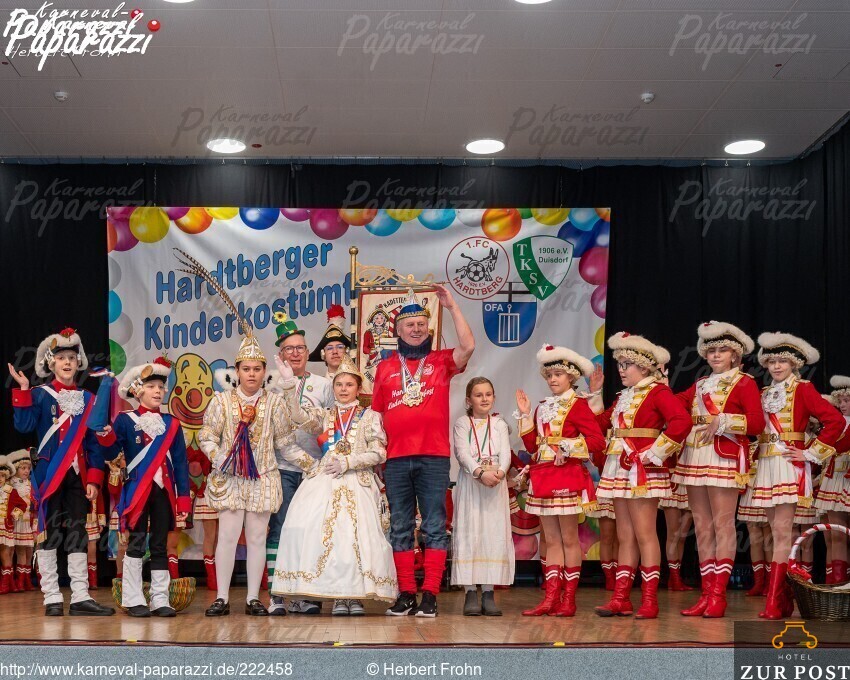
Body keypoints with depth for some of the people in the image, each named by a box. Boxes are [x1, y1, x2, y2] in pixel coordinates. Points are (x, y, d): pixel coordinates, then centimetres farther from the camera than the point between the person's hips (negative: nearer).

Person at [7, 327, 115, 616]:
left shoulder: (88, 400, 9)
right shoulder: (40, 395, 1)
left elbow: (95, 442, 8)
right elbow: (24, 425, -15)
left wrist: (94, 478, 0)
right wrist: (23, 391, -22)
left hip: (78, 475, 3)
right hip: (49, 473, -3)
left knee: (77, 534, 4)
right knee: (49, 533, 1)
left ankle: (80, 597, 6)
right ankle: (52, 598, 6)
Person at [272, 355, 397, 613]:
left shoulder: (370, 416, 12)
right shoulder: (324, 416, 18)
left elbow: (379, 453, 0)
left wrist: (347, 463, -7)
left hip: (358, 483, -1)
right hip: (324, 482, 1)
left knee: (357, 533, -18)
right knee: (327, 532, -17)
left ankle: (356, 595, -11)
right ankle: (338, 595, -10)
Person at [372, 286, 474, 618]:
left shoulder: (440, 361, 8)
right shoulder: (385, 367, 14)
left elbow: (468, 346, -11)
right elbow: (377, 413, 16)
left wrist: (452, 306, -8)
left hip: (434, 457, -2)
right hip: (396, 459, 2)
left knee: (434, 527, -2)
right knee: (400, 529, 5)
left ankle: (430, 596, 2)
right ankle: (406, 594, 12)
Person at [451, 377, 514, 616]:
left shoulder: (499, 424, 14)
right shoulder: (462, 423, 7)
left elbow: (505, 453, 0)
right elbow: (462, 453, -7)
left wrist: (499, 473, -21)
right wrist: (480, 473, -23)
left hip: (495, 483, 2)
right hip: (469, 483, -2)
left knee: (494, 533, -1)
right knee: (468, 534, -4)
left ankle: (489, 592, 3)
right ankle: (470, 592, -1)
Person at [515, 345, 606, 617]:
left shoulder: (577, 405, -5)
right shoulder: (542, 407, 14)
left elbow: (597, 441, -14)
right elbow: (532, 445, 9)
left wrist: (566, 446, -18)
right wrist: (525, 415, 5)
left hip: (568, 476, -6)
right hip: (543, 477, 7)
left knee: (569, 538, 1)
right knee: (551, 540, 8)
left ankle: (569, 599, 7)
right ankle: (551, 598, 9)